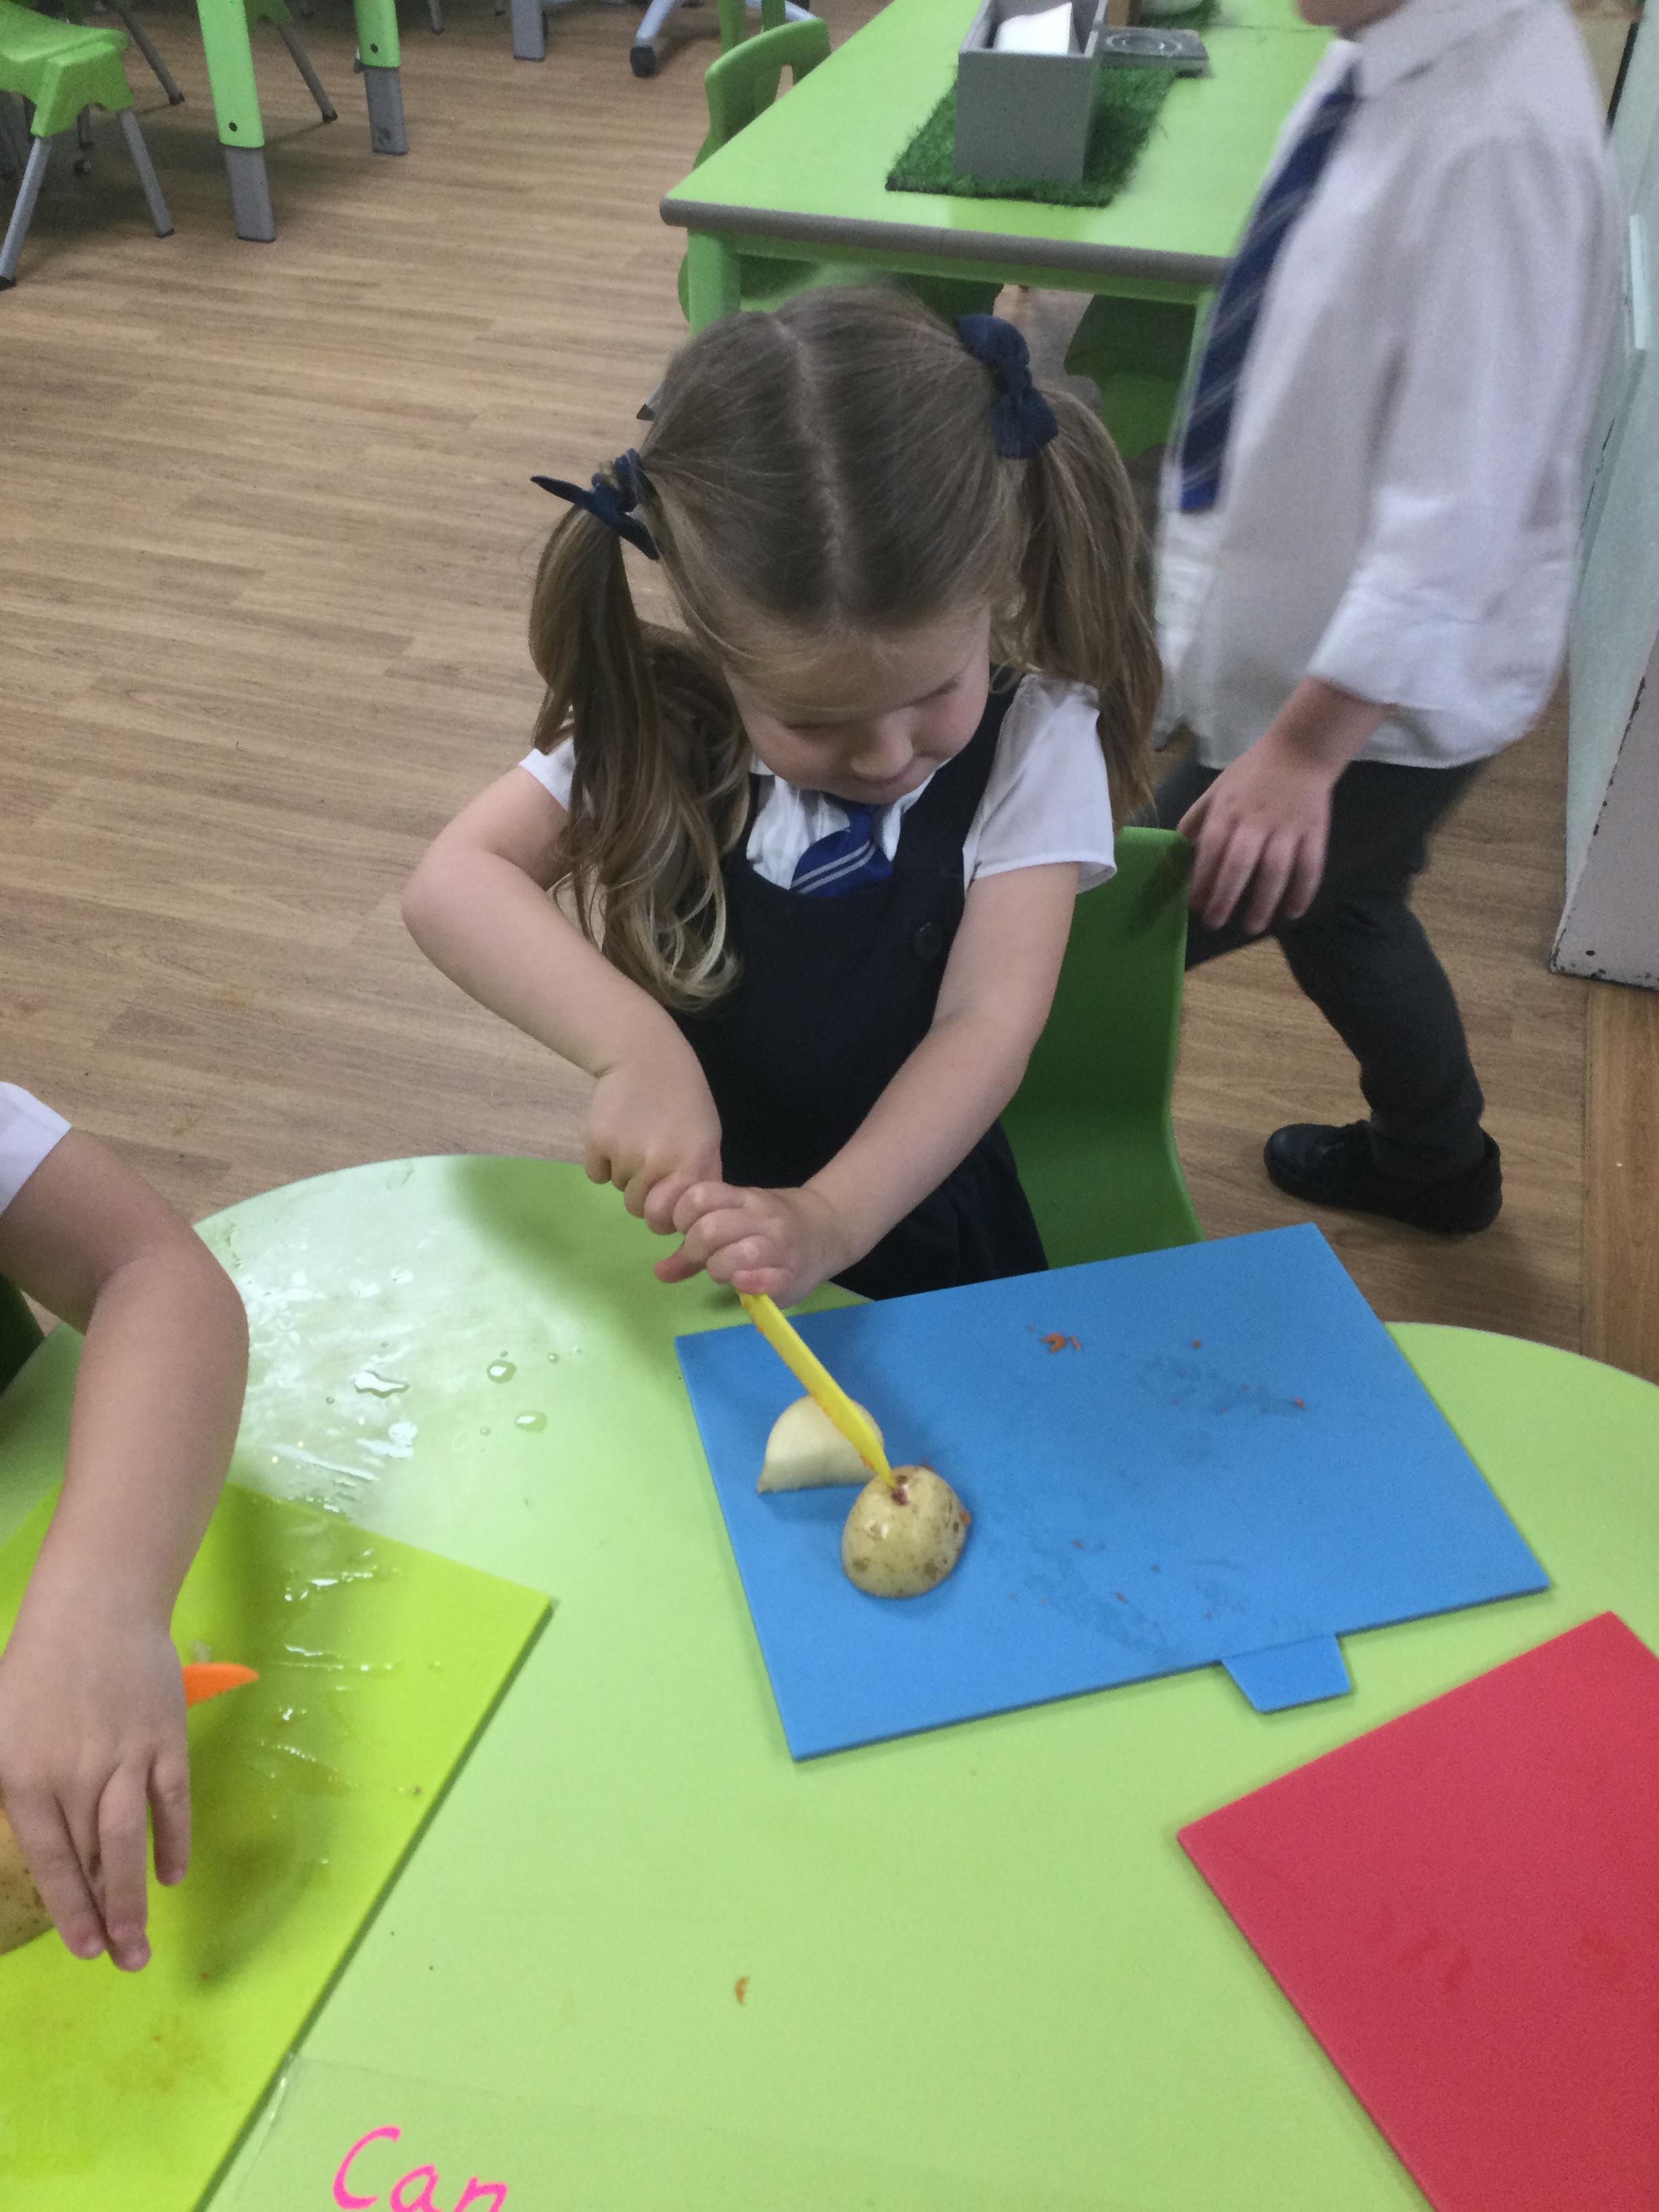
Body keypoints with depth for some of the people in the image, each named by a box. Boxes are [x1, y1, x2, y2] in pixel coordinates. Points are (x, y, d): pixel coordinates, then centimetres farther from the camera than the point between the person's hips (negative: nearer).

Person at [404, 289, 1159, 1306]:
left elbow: (989, 1019, -19)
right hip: (682, 1221, 2)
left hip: (910, 1222, -1)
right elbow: (454, 882, -18)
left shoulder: (1032, 739, -12)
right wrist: (632, 1045, -35)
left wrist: (828, 1220, -34)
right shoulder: (661, 721, -10)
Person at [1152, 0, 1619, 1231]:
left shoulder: (1497, 136, -29)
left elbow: (1458, 506, -29)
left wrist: (1305, 744, -28)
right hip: (1312, 631, 9)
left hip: (1377, 687, -9)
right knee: (1328, 903, 28)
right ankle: (1433, 1163, 53)